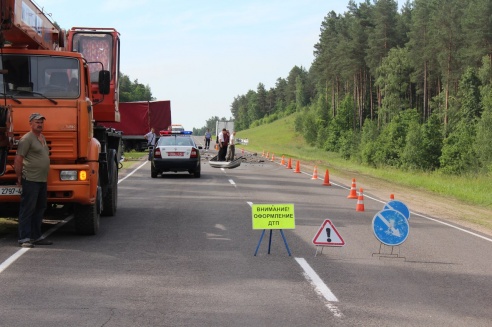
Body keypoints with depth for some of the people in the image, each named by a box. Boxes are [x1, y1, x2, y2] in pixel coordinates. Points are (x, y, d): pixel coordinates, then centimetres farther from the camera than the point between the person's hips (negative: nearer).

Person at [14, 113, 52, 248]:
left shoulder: (42, 138, 17)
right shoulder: (27, 139, -10)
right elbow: (18, 159, -12)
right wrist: (19, 178, -11)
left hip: (42, 180, 9)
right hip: (30, 180, -9)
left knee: (39, 209, 13)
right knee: (27, 209, -7)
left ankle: (36, 236, 20)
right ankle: (24, 238, -4)